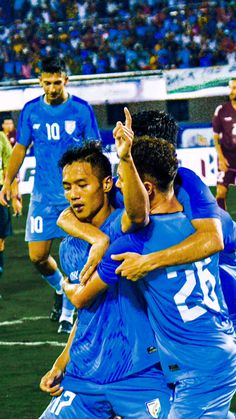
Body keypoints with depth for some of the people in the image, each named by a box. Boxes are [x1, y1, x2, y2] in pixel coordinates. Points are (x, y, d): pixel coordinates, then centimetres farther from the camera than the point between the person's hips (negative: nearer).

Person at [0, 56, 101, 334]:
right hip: (43, 195, 3)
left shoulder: (81, 109, -5)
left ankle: (67, 314, 8)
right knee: (37, 256, 1)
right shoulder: (31, 110, 2)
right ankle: (60, 289, 32)